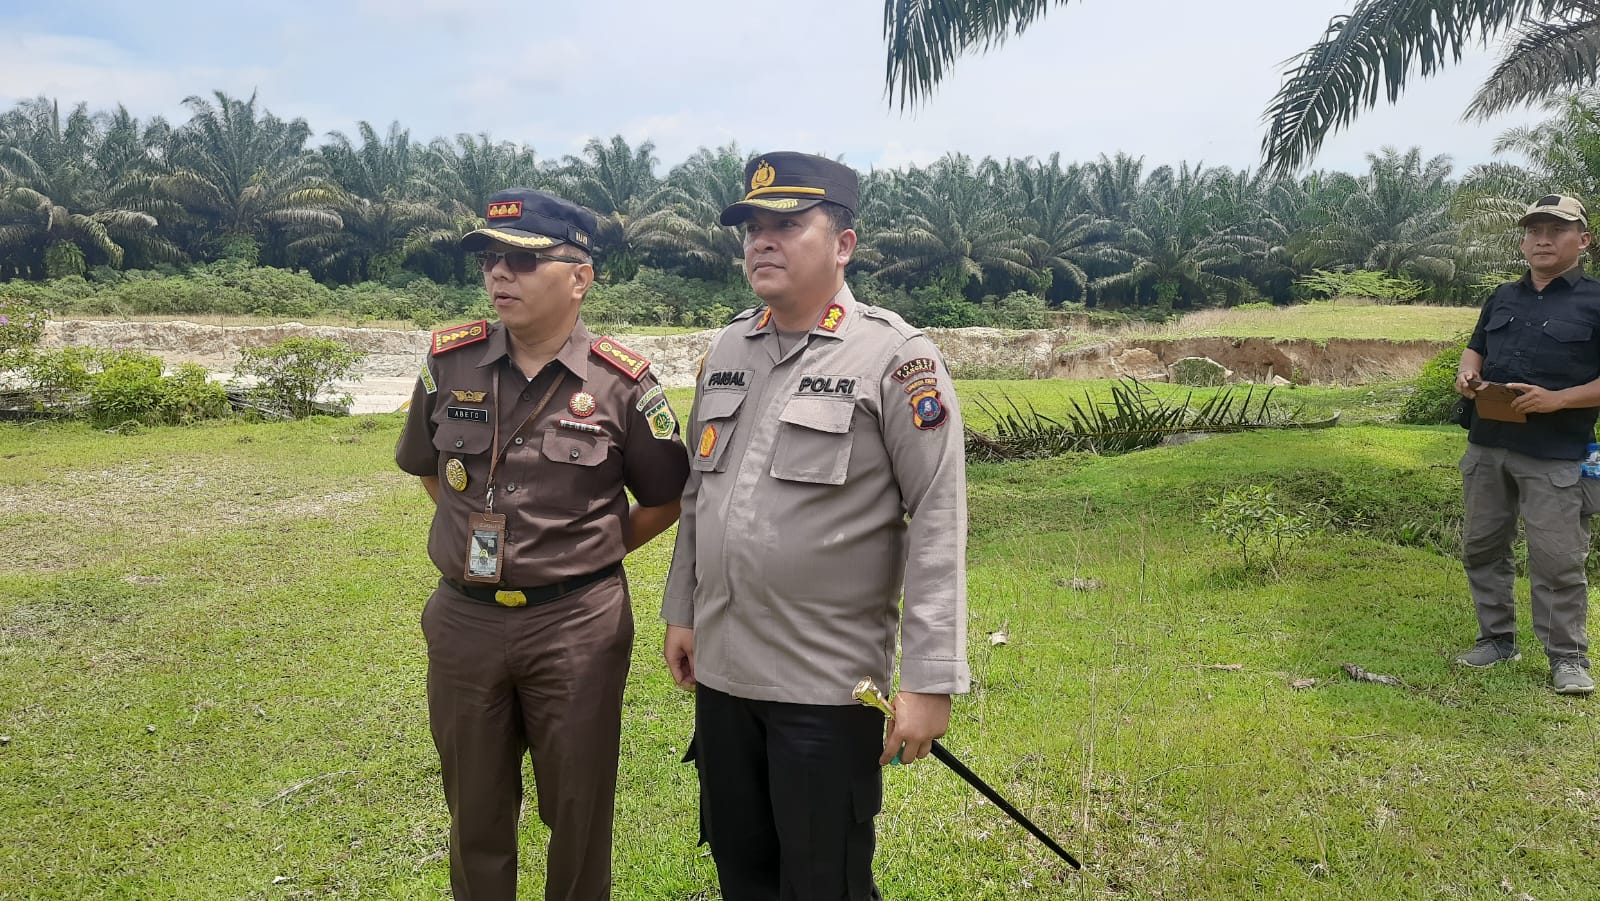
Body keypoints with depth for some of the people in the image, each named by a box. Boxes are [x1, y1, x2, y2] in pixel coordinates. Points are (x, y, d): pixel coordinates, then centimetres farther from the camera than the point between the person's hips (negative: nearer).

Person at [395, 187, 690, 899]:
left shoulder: (621, 382, -9)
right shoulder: (451, 361, 0)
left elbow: (663, 501, 3)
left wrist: (585, 555, 2)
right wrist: (481, 536, 11)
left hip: (577, 622, -3)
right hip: (464, 619, 3)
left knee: (579, 814, 11)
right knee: (475, 814, 17)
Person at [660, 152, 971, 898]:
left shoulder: (895, 357, -12)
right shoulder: (726, 349, 8)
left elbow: (938, 521, -14)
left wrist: (929, 679, -17)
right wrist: (680, 611, 16)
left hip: (828, 684, -6)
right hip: (720, 671, 6)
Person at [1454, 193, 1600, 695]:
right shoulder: (1502, 298, 14)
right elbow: (1476, 348, 24)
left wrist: (1557, 399, -21)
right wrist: (1467, 374, 2)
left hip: (1555, 456, -6)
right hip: (1488, 446, 6)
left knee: (1556, 560, -4)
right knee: (1482, 546, 11)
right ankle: (1498, 639, 24)